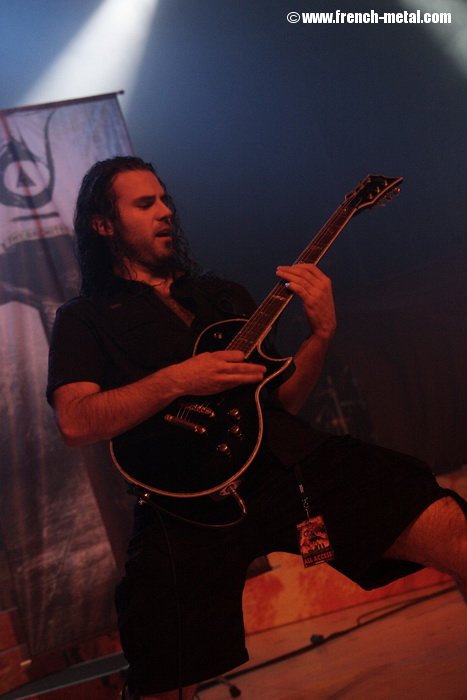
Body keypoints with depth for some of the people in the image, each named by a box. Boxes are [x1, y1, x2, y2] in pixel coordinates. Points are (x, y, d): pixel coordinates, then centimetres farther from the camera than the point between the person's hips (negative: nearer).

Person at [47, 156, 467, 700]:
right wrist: (177, 381, -11)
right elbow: (75, 423, -3)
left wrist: (321, 333, 5)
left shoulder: (223, 295, 27)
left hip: (289, 457, 3)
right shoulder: (84, 318, 15)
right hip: (190, 505, -3)